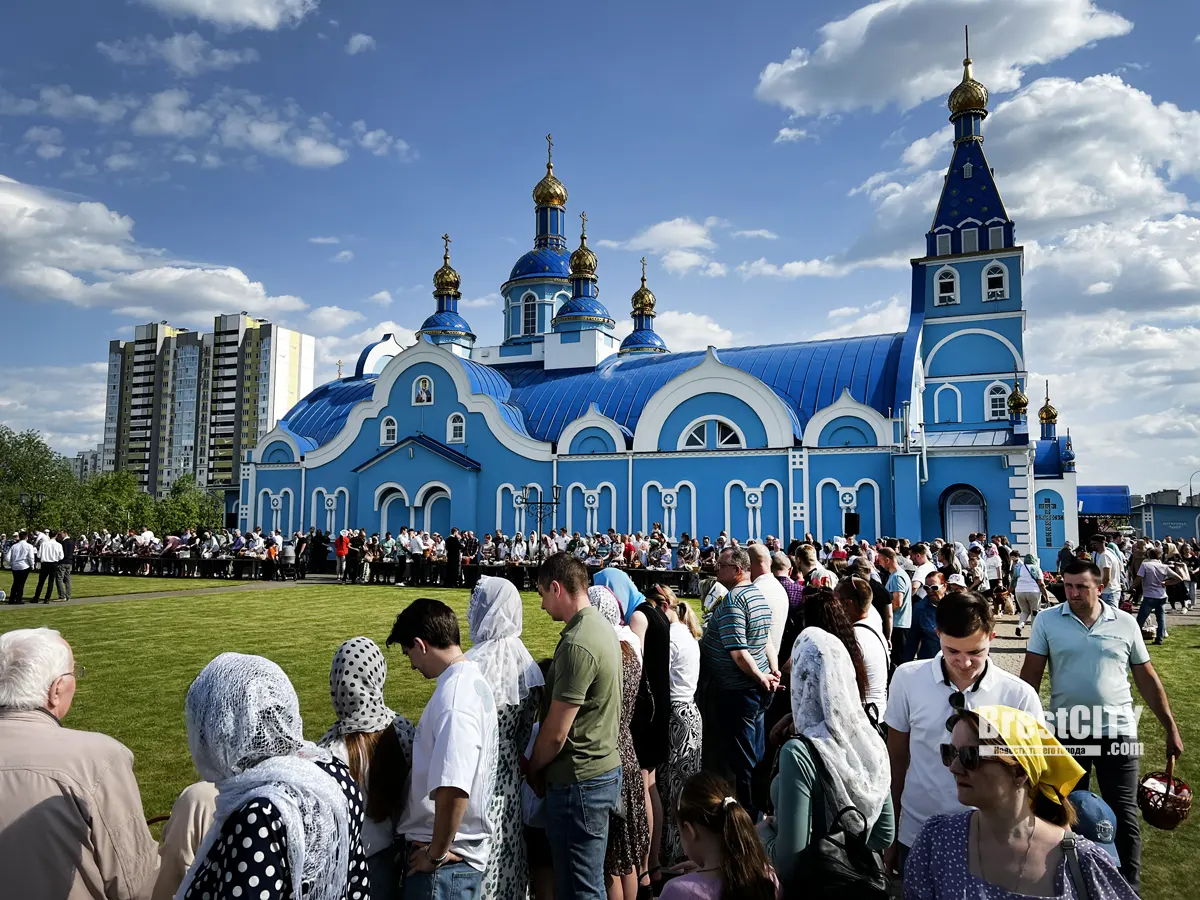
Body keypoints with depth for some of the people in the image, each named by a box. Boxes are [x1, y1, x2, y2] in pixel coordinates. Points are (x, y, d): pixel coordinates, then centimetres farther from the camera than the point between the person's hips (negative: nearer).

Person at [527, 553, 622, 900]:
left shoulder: (576, 644, -23)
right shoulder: (602, 627, 6)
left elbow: (555, 733, -20)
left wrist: (532, 768, 0)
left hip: (579, 781, -9)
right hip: (603, 768, 9)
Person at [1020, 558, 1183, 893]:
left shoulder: (1125, 623, -2)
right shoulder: (1046, 621, -5)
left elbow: (1147, 678, 6)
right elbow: (1030, 676, -4)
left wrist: (1171, 728, 7)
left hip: (1117, 731, 0)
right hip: (1066, 732, 1)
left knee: (1124, 817, 4)